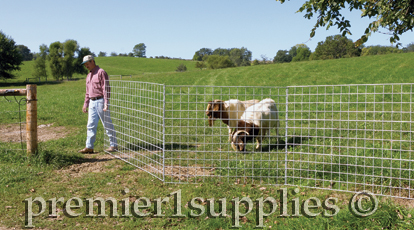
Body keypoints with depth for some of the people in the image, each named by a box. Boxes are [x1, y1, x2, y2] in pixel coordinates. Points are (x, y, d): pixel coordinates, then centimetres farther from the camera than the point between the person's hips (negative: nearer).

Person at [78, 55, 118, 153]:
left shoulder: (101, 72, -9)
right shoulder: (89, 75, 18)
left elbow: (106, 89, -15)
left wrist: (106, 104, -20)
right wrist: (85, 104, 19)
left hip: (100, 101, -8)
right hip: (92, 102, 8)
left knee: (107, 124, -1)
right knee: (91, 125, 6)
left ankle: (113, 145, 7)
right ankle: (89, 147, 10)